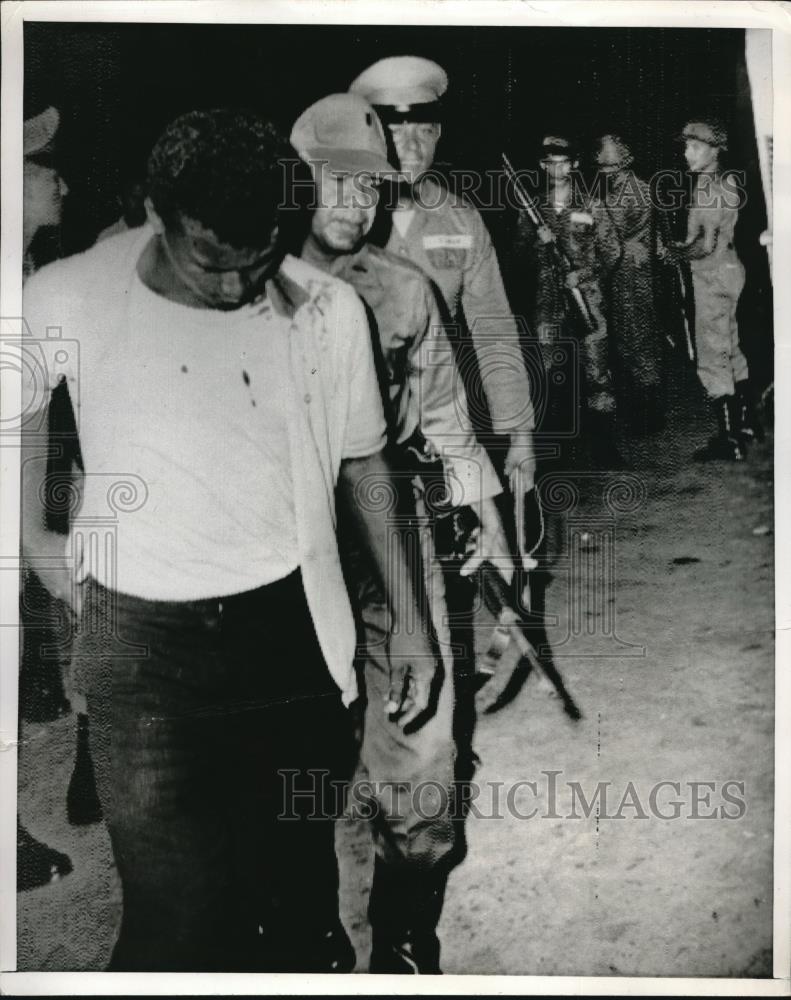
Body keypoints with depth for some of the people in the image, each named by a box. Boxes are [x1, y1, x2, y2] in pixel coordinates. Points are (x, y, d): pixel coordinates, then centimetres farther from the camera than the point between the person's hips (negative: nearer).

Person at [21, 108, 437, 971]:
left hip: (289, 631, 2)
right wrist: (41, 551, 4)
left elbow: (363, 467, 7)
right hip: (141, 642, -1)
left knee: (299, 885, 13)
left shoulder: (327, 309, -4)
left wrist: (406, 616, 9)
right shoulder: (65, 300, -8)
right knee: (177, 917, -1)